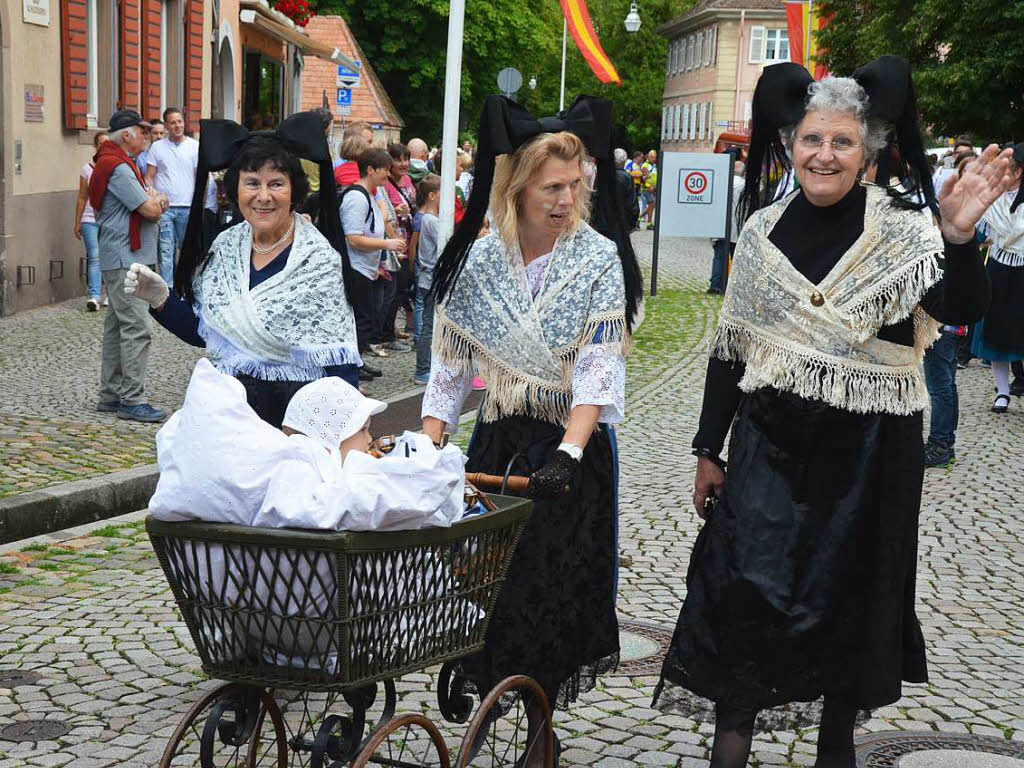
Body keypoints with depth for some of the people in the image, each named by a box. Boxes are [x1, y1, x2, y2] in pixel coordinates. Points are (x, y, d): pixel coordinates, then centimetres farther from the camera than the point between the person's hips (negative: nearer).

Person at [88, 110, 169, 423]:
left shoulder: (120, 163, 20)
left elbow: (154, 206, 19)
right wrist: (157, 201, 3)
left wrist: (154, 201, -3)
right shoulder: (118, 168, -15)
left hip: (123, 259, 11)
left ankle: (110, 394, 20)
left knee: (117, 326, 14)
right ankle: (132, 400, -12)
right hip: (125, 259, -11)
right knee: (136, 329, -12)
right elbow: (151, 210, -19)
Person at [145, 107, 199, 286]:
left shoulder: (195, 146, 6)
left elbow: (201, 177, 5)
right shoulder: (157, 147, 8)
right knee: (165, 250, -4)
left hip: (188, 207, 0)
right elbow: (149, 177, 7)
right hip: (163, 207, 0)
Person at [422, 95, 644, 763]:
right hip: (496, 443, 3)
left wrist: (567, 456, -29)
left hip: (574, 447, -2)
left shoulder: (600, 260, -8)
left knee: (553, 591, 0)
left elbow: (598, 369, -16)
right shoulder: (476, 261, -1)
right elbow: (450, 367, 4)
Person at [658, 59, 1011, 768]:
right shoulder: (764, 228, 2)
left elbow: (960, 309, -24)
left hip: (870, 450, -2)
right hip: (772, 441, 2)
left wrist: (958, 237, -43)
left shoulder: (901, 227, -7)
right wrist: (708, 451, 7)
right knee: (745, 590, -2)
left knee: (852, 597, 10)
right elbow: (731, 347, 7)